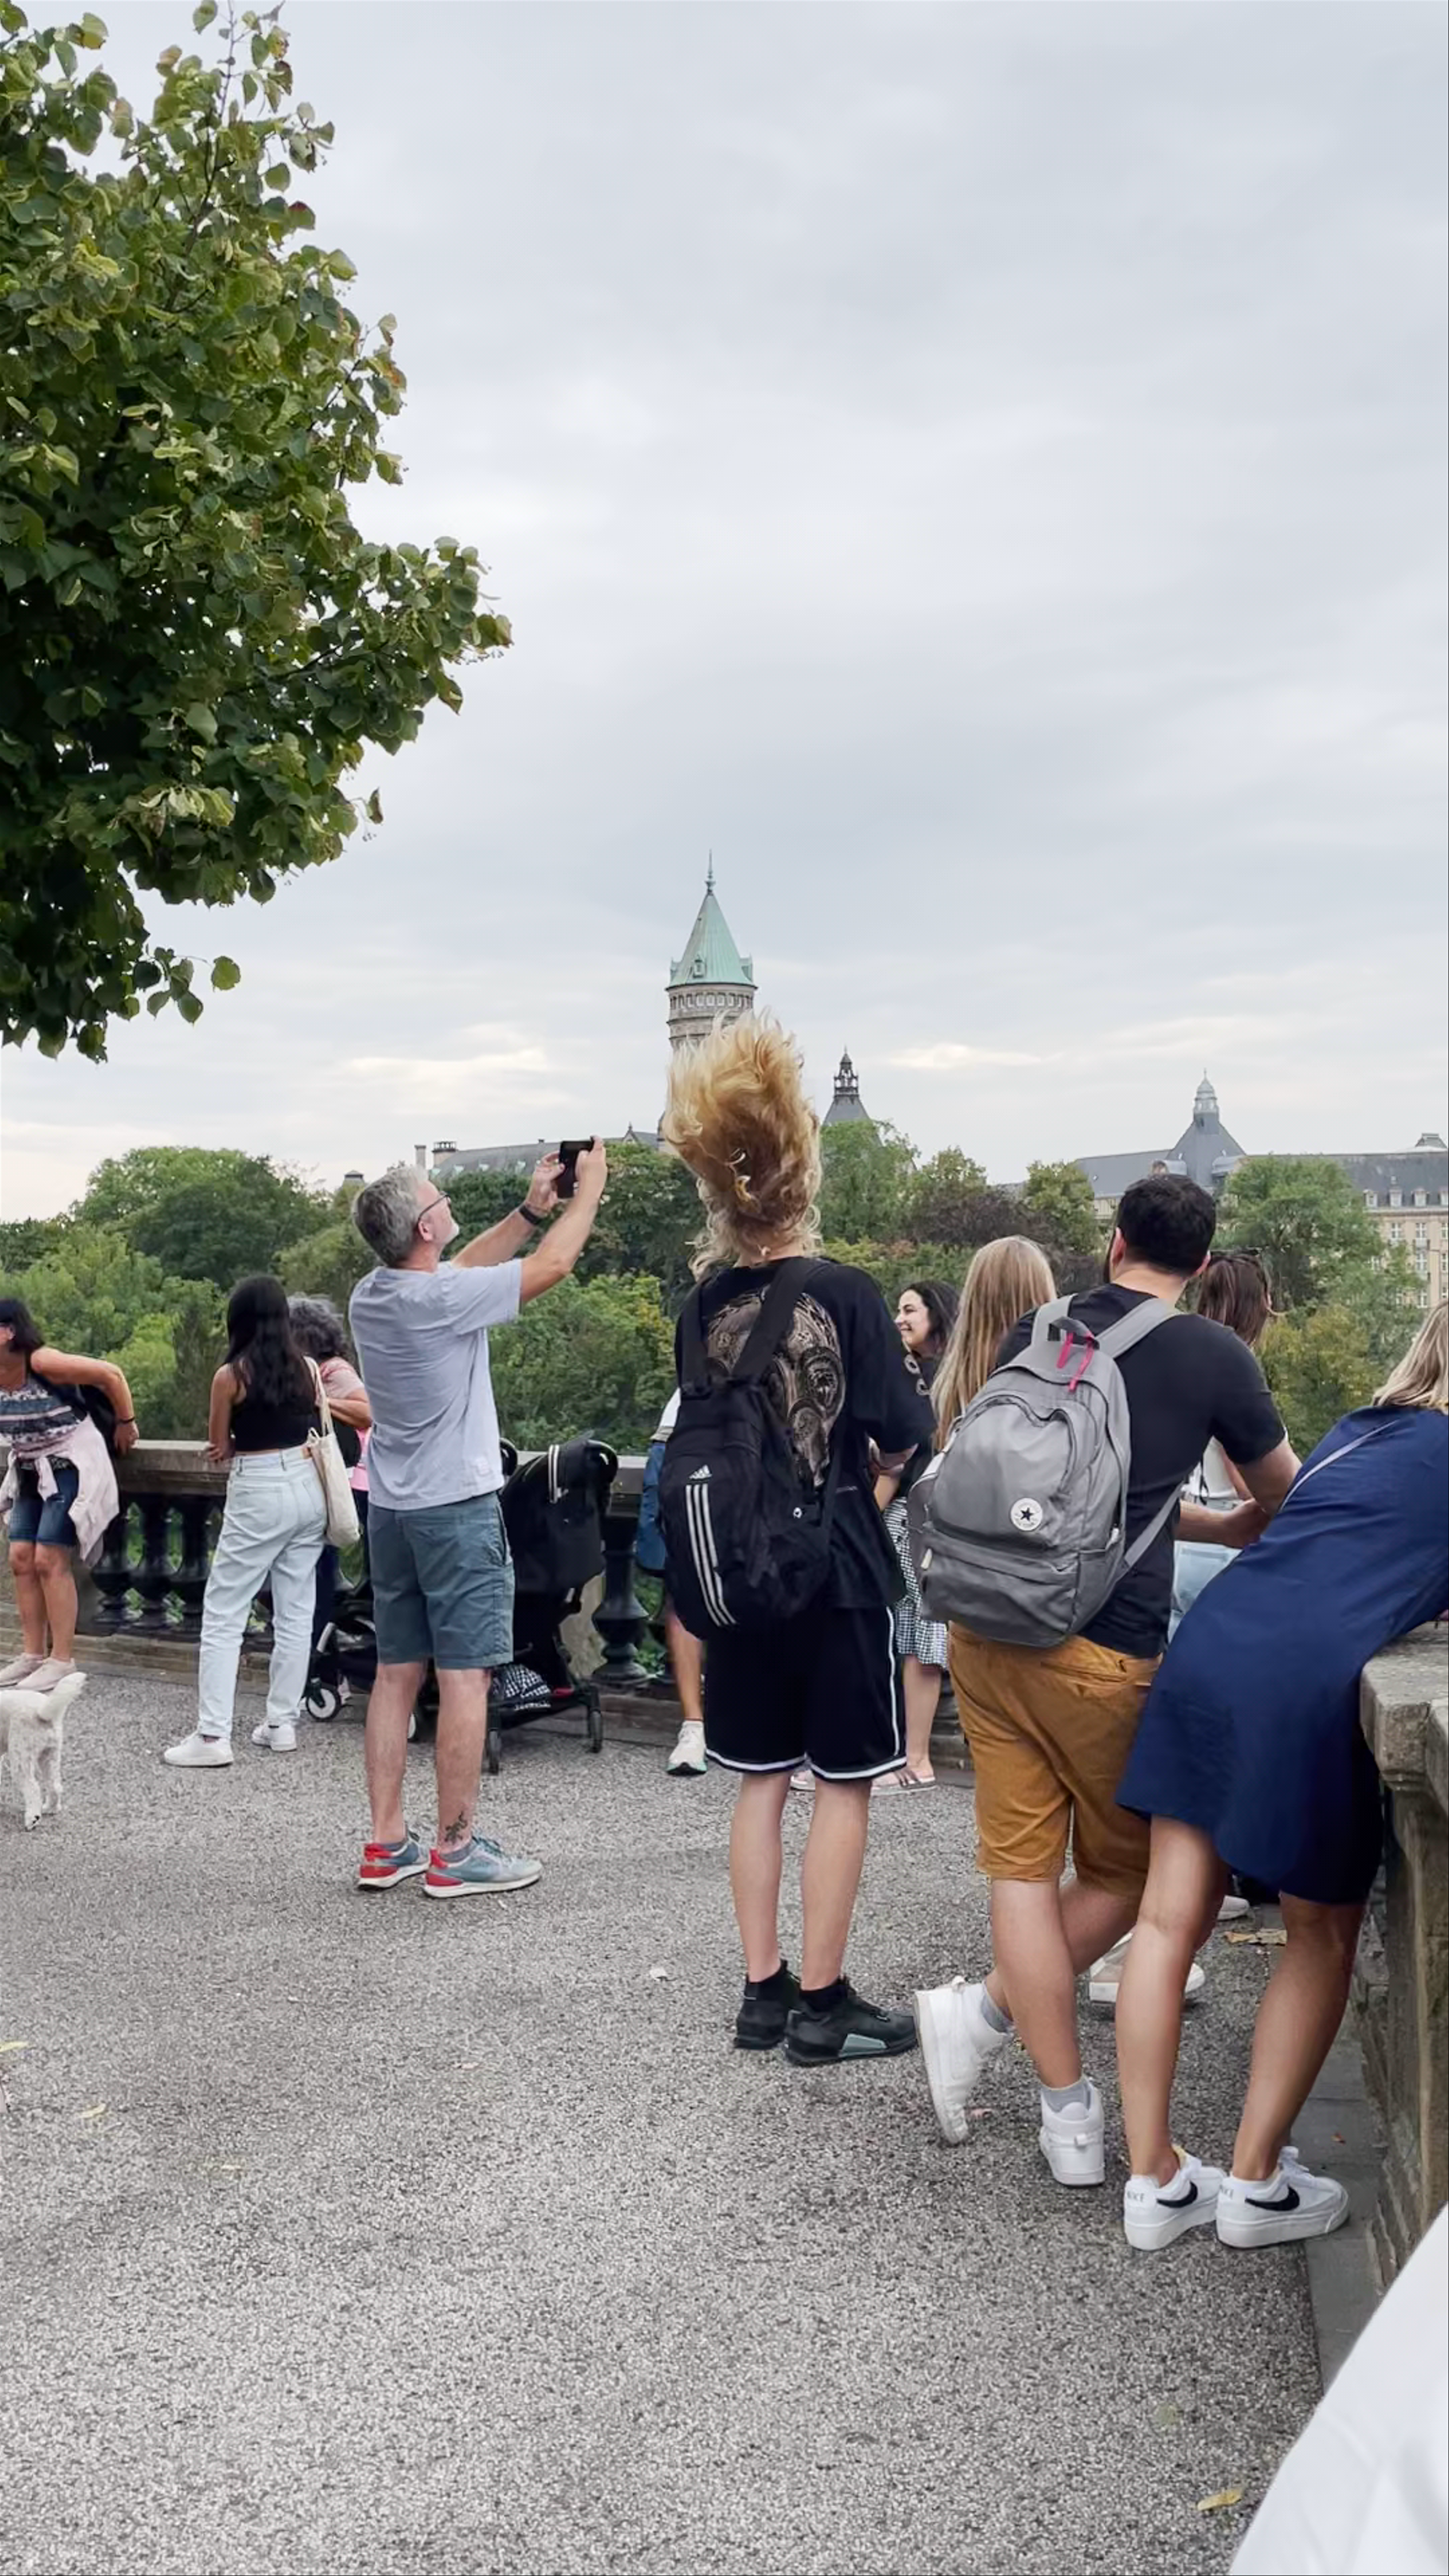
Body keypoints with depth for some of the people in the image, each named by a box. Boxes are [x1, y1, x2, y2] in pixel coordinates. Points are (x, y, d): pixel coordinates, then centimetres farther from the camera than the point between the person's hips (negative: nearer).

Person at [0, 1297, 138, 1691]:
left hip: (71, 1466, -8)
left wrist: (126, 1424, -7)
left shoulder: (44, 1363, -25)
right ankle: (33, 1655, 11)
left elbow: (110, 1374, -18)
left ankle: (62, 1661, -6)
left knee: (49, 1559, -11)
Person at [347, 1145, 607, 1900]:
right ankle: (456, 1851, 2)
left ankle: (386, 1844, 16)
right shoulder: (441, 1299, -19)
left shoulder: (369, 1296, 4)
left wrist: (531, 1209, 18)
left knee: (396, 1673, 11)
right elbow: (552, 1266, -11)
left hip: (391, 1511, 8)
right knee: (465, 1676, -2)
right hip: (456, 1509, -8)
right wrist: (589, 1187, 3)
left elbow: (460, 1269, 20)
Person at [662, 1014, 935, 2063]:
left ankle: (763, 1992, 21)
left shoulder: (707, 1302, -1)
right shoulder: (848, 1294, -15)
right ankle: (822, 2005, 12)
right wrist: (914, 1385, 10)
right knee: (844, 1784, 6)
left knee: (763, 1780, 14)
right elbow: (904, 1437, -10)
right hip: (841, 1570, -5)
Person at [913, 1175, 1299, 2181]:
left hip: (986, 1632, 5)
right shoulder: (1215, 1356, -2)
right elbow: (1284, 1496, 14)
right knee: (1128, 1875, 15)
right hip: (1101, 1653, -4)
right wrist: (1240, 1527, 36)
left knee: (1024, 1868, 7)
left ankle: (1071, 2118, 11)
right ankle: (986, 2015, 11)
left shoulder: (1035, 1334, 10)